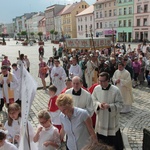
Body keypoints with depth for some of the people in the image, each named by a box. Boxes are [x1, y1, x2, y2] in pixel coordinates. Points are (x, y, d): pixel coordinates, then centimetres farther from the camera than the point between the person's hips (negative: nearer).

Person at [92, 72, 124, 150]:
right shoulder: (96, 88, -8)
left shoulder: (115, 90, -19)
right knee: (100, 138, 21)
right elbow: (93, 100, 4)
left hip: (112, 119, -3)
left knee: (115, 139, 11)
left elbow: (120, 104, -13)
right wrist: (98, 104, -18)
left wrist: (109, 106, -28)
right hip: (101, 118, 4)